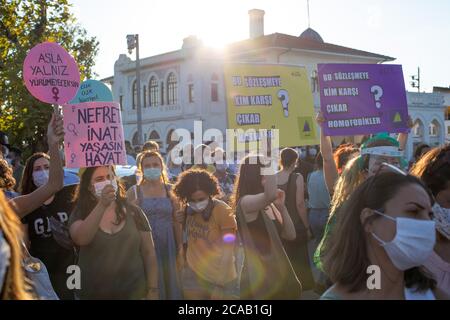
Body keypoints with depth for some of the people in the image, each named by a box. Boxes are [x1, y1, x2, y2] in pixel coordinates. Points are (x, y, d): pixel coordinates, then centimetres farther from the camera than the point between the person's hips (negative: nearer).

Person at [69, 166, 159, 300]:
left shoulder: (133, 211, -1)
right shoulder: (80, 213, -3)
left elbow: (149, 253, 1)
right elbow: (80, 239, -24)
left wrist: (153, 290, -4)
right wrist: (102, 205, -33)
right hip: (92, 294, 0)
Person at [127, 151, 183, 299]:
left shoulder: (170, 190, 4)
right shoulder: (134, 192, -1)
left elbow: (177, 221, 6)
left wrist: (180, 246, 5)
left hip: (167, 245, 2)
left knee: (169, 281, 9)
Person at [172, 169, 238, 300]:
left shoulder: (223, 211, -15)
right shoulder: (188, 210, 1)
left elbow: (227, 251, -15)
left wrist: (220, 284, -17)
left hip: (219, 279, -4)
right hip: (193, 275, 5)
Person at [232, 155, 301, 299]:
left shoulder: (269, 205, 10)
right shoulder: (245, 201, -16)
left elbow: (290, 235, 7)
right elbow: (271, 194, -38)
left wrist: (281, 206, -3)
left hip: (277, 268, 8)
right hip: (258, 273, -8)